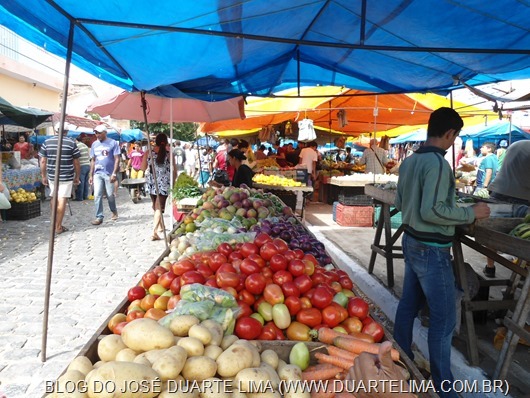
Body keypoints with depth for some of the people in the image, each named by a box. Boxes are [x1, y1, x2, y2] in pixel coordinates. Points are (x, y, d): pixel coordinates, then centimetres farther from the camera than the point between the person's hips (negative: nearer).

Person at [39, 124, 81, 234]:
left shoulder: (47, 142, 2)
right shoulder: (71, 143, -5)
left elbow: (42, 161, 2)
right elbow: (76, 163, -3)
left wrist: (43, 176, 11)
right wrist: (77, 177, 7)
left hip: (52, 176, 3)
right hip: (66, 177, -3)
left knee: (54, 198, 19)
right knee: (62, 200, -1)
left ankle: (55, 222, 30)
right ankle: (58, 227, 1)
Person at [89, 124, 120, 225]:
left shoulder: (113, 143, -3)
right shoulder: (94, 144, 11)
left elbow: (117, 159, -6)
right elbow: (93, 160, 15)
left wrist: (114, 173, -14)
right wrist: (91, 175, 12)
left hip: (109, 173, -4)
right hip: (97, 173, 4)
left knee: (110, 195, 5)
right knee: (97, 195, -3)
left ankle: (114, 212, 30)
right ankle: (99, 217, 3)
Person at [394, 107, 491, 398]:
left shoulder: (409, 161, 6)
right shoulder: (437, 163, -20)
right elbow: (432, 211, -26)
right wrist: (471, 213, -15)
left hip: (411, 242, 9)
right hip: (432, 250, -9)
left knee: (408, 305, 19)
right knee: (443, 319, 3)